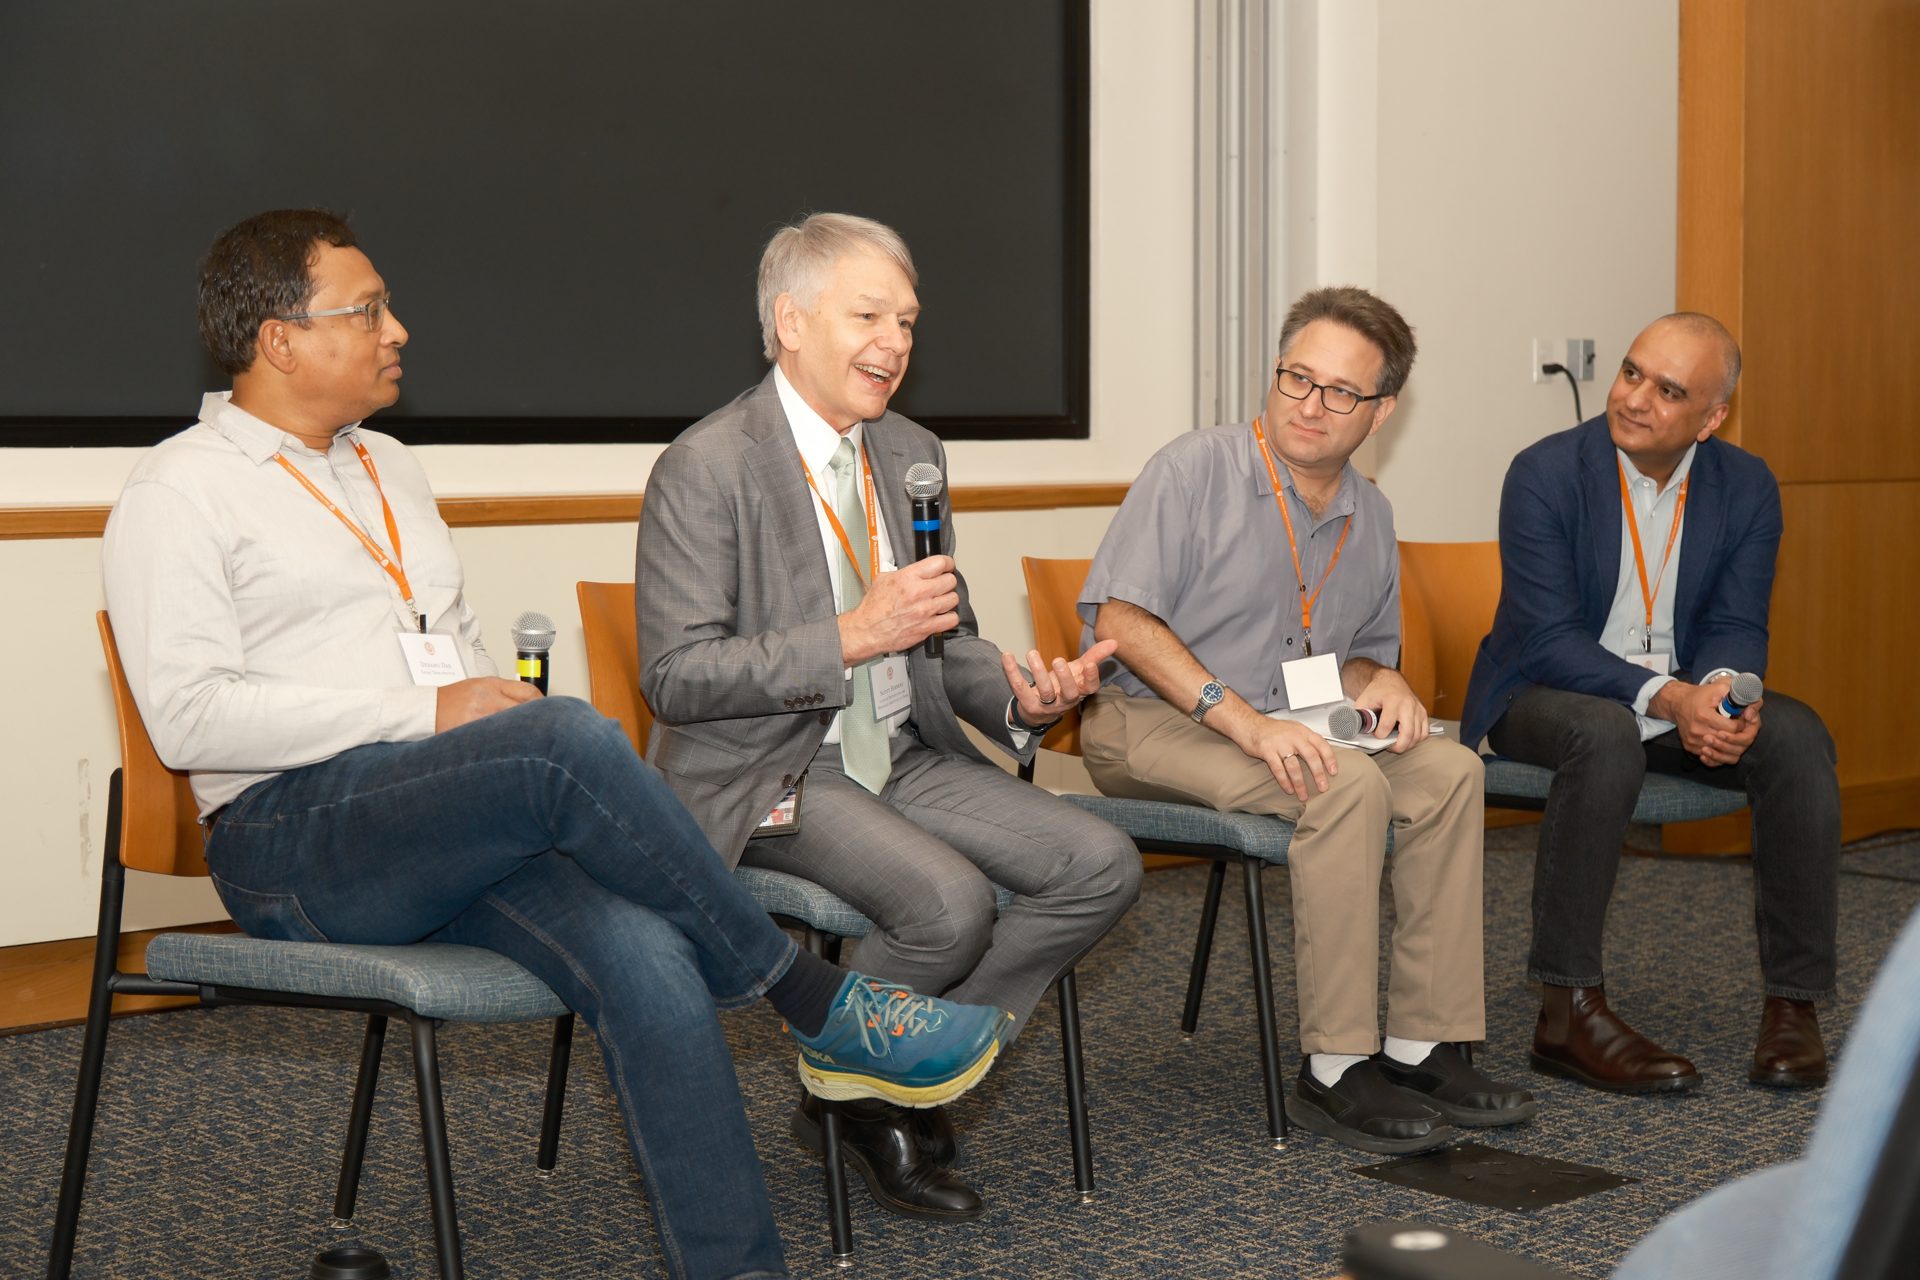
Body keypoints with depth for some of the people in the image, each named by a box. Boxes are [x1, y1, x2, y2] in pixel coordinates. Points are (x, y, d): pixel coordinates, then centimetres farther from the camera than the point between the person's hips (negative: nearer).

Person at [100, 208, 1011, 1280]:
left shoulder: (388, 465, 24)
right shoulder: (180, 493, -1)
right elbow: (190, 715, -13)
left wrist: (498, 703, 7)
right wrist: (429, 712, -15)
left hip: (458, 826, 7)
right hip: (297, 839, -6)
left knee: (643, 956, -26)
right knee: (572, 738, -33)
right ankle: (818, 1007, -19)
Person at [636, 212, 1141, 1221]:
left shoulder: (913, 455, 11)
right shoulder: (707, 466, -12)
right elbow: (675, 676, -18)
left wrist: (1017, 694, -5)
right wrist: (853, 636, -25)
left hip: (902, 758, 8)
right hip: (763, 773, -7)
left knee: (1102, 867, -9)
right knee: (949, 902, -30)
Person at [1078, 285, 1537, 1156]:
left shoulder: (1369, 518, 12)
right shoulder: (1195, 471, -9)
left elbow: (1362, 653, 25)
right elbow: (1121, 618, -17)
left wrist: (1378, 682, -2)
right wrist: (1243, 719, -26)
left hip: (1285, 730, 7)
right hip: (1148, 724, -7)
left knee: (1448, 769, -15)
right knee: (1345, 786, -30)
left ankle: (1423, 1044, -12)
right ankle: (1334, 1071, -25)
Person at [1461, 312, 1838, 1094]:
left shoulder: (1747, 488, -1)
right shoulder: (1545, 474, -14)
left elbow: (1737, 625, -4)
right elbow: (1548, 639, -20)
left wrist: (1723, 690, -29)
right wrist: (1666, 698, -34)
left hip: (1686, 697, 4)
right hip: (1547, 694, -4)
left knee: (1797, 736, -24)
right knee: (1606, 735, -38)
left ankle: (1794, 1001, -16)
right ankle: (1568, 1011, -32)